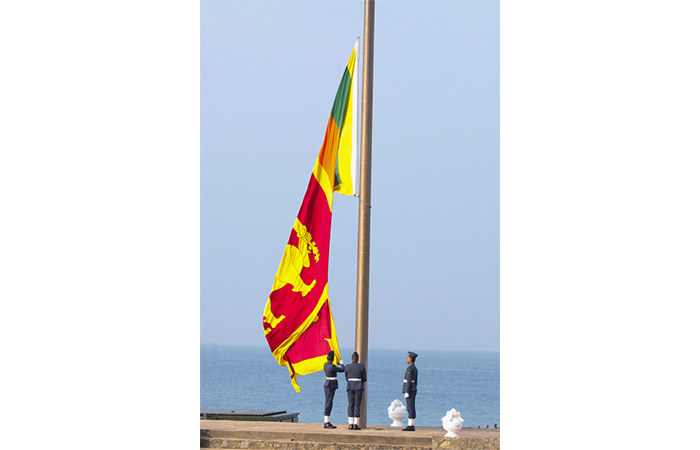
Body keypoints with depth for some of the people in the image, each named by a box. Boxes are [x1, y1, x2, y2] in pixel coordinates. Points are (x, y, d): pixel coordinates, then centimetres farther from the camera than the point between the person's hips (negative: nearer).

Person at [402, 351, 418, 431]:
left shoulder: (410, 368, -15)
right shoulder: (415, 369, 15)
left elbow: (409, 381, -19)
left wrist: (407, 392, -19)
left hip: (409, 390, -10)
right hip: (413, 390, 10)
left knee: (410, 408, -9)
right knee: (412, 408, 9)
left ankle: (410, 426, -10)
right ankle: (412, 426, 8)